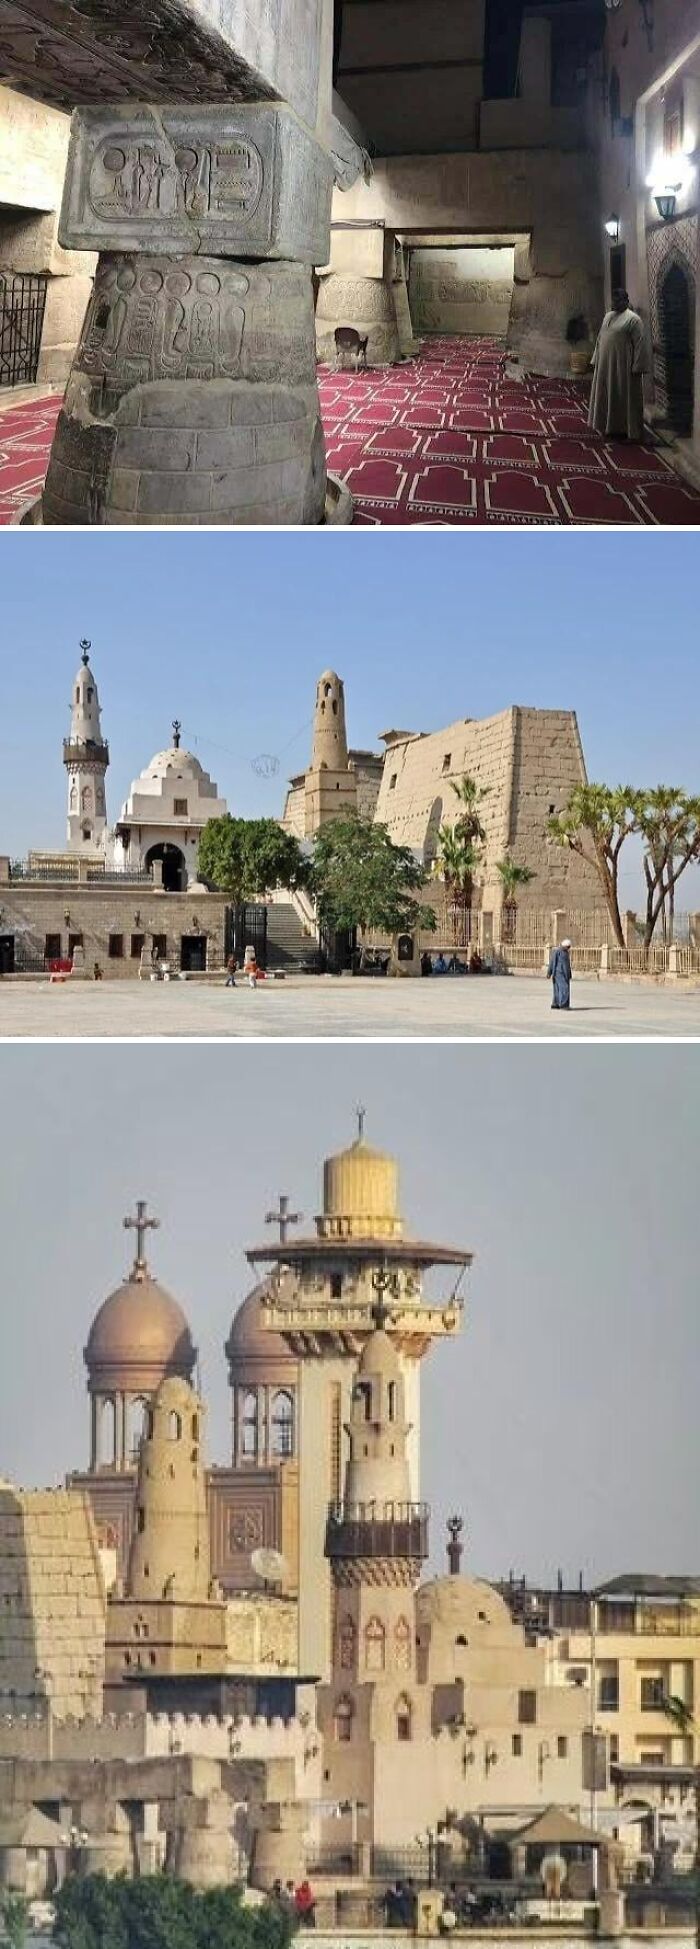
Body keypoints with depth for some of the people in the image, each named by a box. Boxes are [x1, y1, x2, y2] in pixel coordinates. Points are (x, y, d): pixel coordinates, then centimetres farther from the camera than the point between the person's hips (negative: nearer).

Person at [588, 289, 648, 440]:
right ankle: (609, 427, 19)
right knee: (607, 397, 11)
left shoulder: (633, 319, -10)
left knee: (622, 397, -2)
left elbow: (639, 344, -14)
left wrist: (637, 367, -19)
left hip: (623, 365, -7)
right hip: (606, 364, 7)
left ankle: (623, 429, 4)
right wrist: (596, 360, 14)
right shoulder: (608, 316, 14)